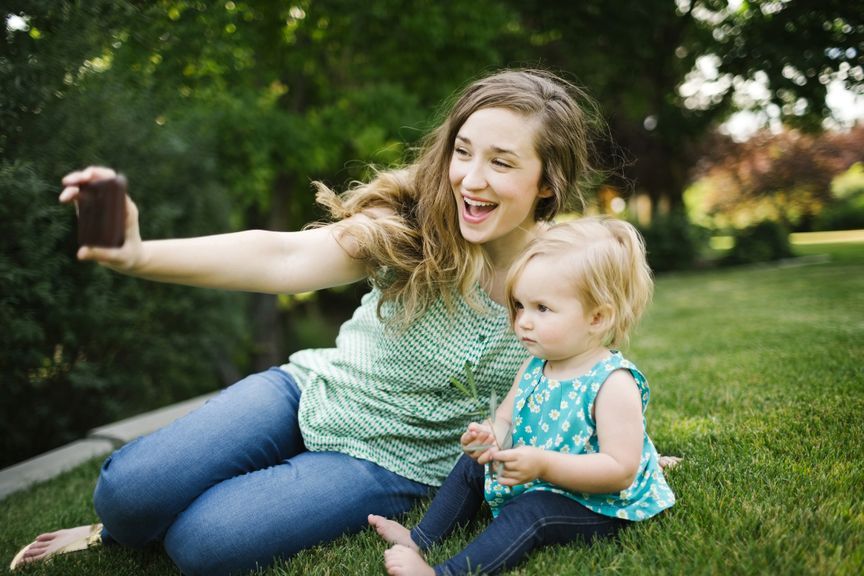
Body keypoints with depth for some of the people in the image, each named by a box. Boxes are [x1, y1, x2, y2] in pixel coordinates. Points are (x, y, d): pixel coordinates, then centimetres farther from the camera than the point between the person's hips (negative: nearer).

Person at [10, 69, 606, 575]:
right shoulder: (413, 223, -19)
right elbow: (286, 258, -34)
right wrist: (138, 256, -48)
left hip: (390, 462, 0)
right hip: (314, 391, 1)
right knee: (127, 491, -13)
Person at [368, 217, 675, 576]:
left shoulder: (613, 383, -26)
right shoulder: (534, 367, -2)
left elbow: (620, 470, -29)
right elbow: (505, 418, 7)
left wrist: (543, 464, -37)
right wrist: (492, 436, -20)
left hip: (595, 504, -8)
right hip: (531, 482, 9)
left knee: (531, 511, -31)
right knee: (472, 465, 13)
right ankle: (420, 539, 23)